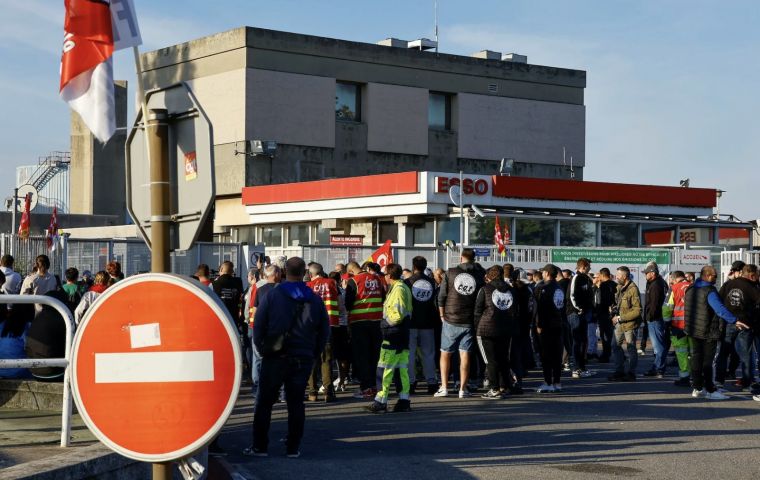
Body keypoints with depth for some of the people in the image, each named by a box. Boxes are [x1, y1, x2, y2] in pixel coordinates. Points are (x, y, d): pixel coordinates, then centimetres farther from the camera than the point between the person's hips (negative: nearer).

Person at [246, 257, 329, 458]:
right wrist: (314, 354, 15)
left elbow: (258, 325, -5)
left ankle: (259, 446, 8)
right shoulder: (315, 299, 3)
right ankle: (293, 447, 9)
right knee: (296, 403, 9)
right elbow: (324, 330, 8)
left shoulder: (272, 295, -5)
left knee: (264, 402, 7)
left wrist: (262, 349, 6)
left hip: (275, 358, -2)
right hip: (303, 359, 2)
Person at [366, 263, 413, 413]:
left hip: (393, 334, -10)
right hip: (403, 334, 10)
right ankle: (404, 400, 10)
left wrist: (387, 321, -7)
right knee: (402, 367, 9)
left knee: (387, 367, -7)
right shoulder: (404, 288, 17)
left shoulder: (397, 289, -14)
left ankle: (381, 400, -6)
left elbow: (399, 313, -22)